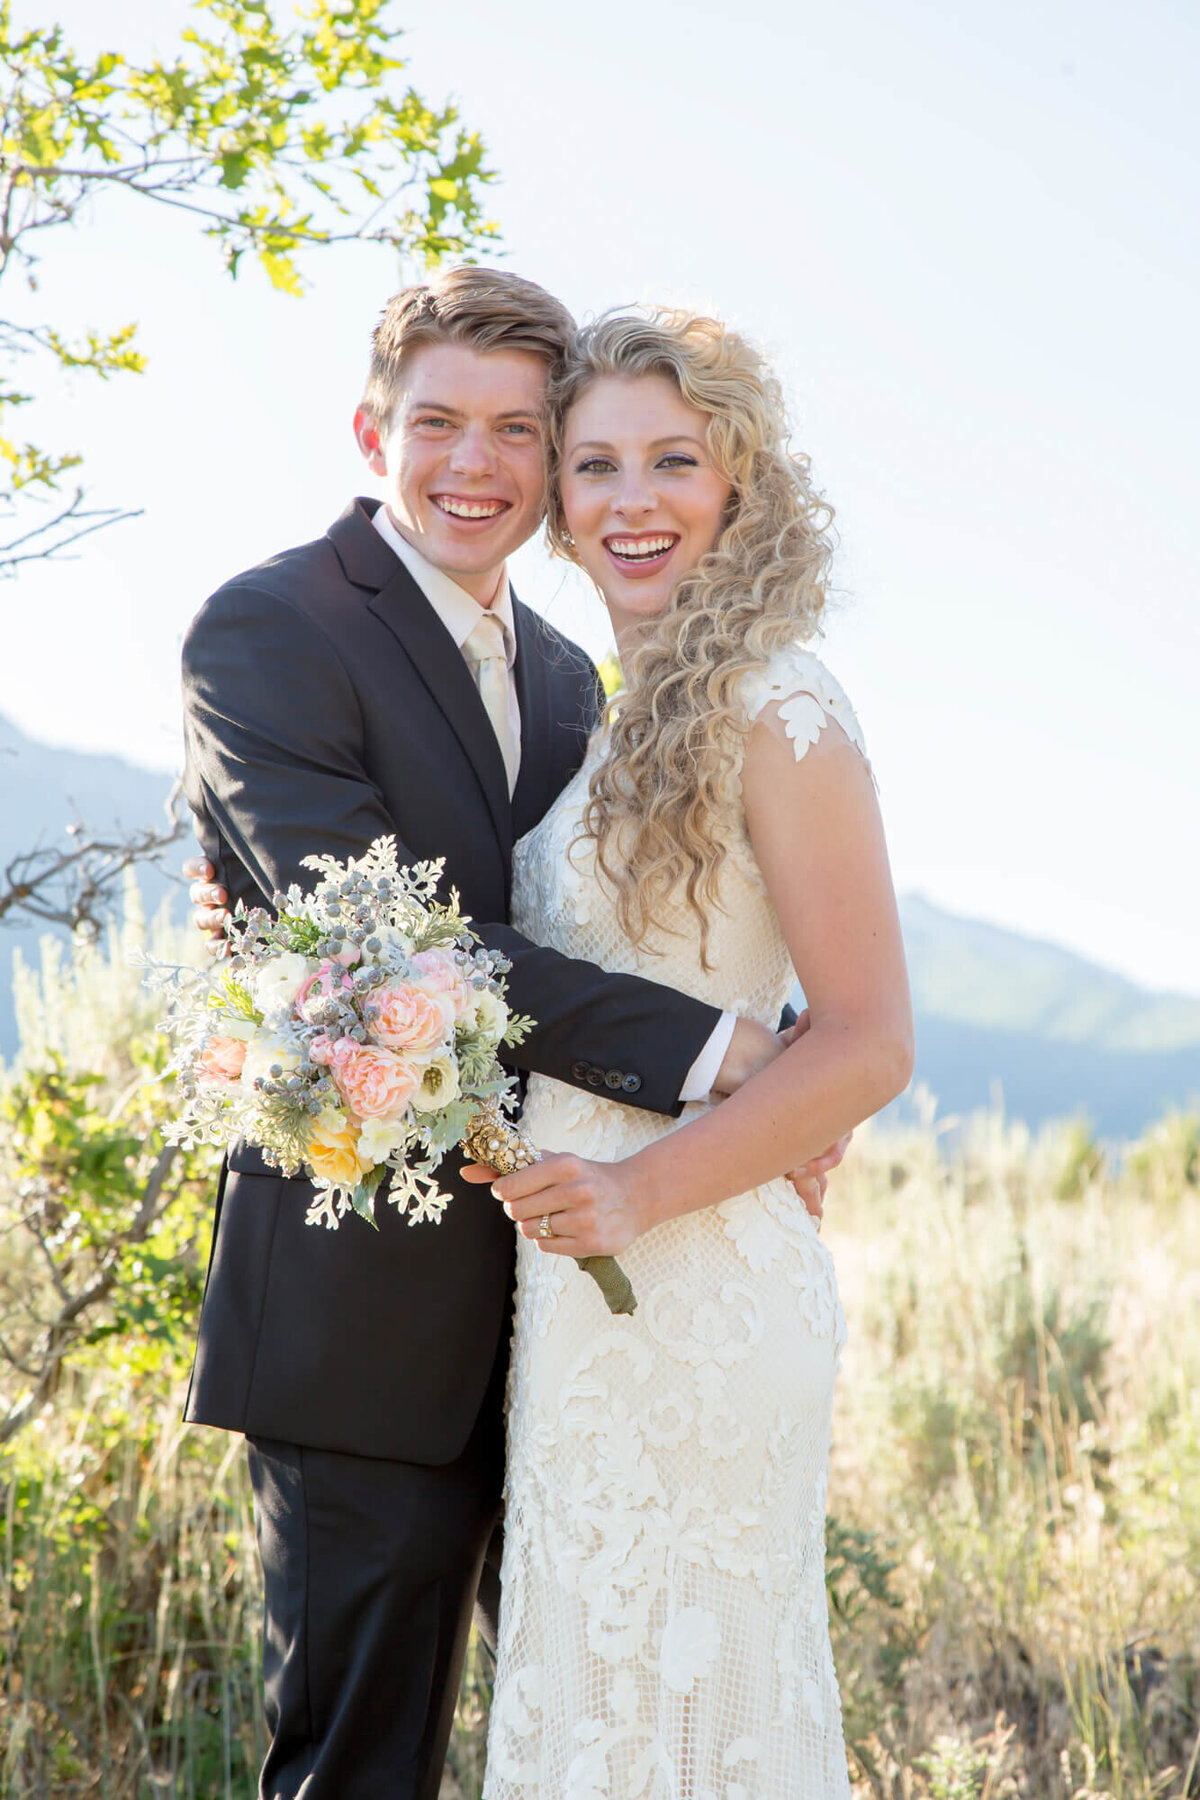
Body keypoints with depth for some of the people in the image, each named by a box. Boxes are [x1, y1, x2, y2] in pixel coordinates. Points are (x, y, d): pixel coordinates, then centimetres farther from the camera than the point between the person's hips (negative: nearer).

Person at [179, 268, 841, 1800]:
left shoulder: (566, 677, 14)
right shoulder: (268, 630, -10)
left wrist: (786, 1081, -5)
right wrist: (691, 1048, -24)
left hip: (564, 1295, 7)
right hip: (365, 1311, -7)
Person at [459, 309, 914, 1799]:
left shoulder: (777, 712, -12)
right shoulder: (620, 719, 13)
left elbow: (868, 1044, -15)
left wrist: (640, 1192, -22)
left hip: (687, 1280, -8)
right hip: (581, 1274, 8)